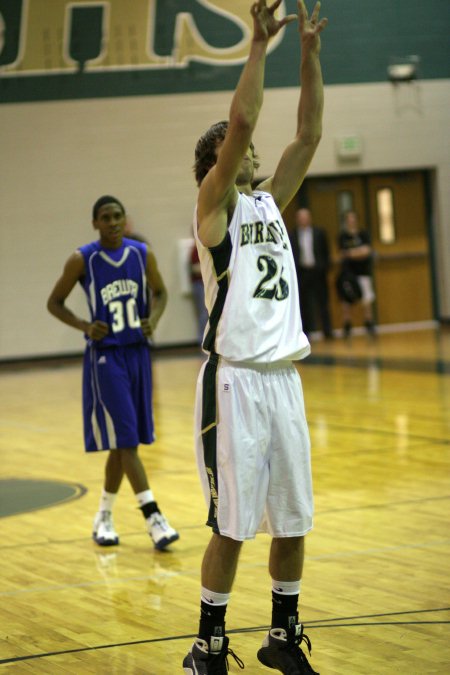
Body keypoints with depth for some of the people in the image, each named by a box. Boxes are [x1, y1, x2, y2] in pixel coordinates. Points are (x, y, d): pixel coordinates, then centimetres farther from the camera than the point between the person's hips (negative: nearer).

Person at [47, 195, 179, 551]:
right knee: (125, 439, -10)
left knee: (122, 442, 11)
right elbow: (54, 302, 0)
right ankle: (154, 517, -13)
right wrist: (84, 326, -16)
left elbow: (160, 292, 14)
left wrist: (154, 319, -7)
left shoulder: (142, 254, 0)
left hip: (138, 352, 4)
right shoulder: (82, 260, -9)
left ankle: (104, 517, 26)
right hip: (106, 356, -4)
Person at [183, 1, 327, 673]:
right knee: (232, 524, -3)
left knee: (293, 519, 10)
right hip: (235, 380, -6)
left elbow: (309, 135, 9)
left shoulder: (270, 201, 16)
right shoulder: (213, 205, -2)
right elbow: (241, 121, -16)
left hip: (284, 377, 6)